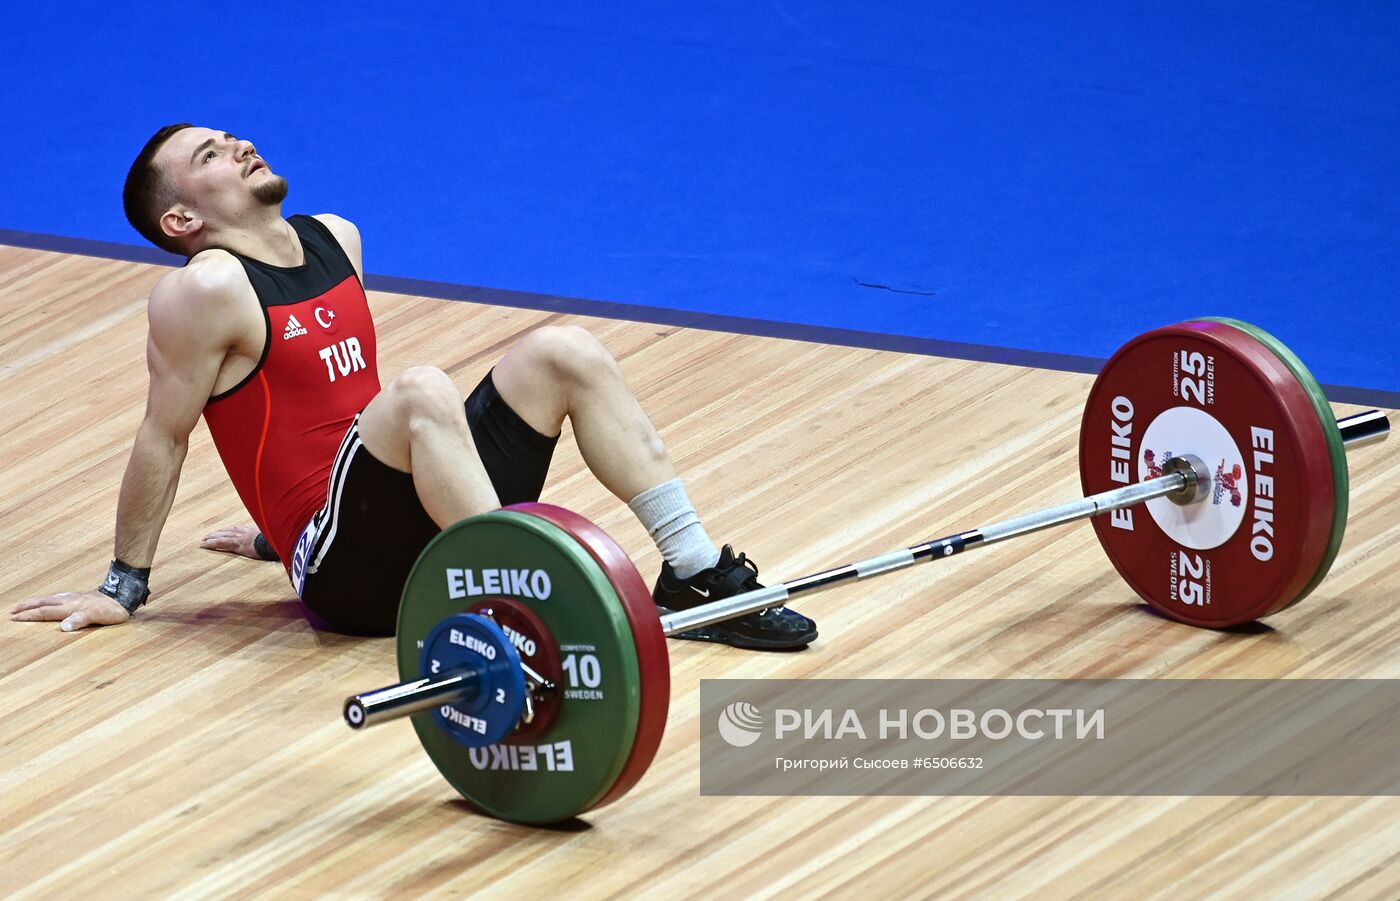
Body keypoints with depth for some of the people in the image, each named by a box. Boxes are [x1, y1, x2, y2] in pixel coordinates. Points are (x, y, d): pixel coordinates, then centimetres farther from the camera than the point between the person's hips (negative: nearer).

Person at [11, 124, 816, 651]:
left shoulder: (337, 241, 15)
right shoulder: (208, 290, -11)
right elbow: (164, 438, -7)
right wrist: (125, 587, -2)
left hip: (418, 522, 8)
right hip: (349, 571, -8)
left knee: (565, 351, -2)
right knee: (421, 393, -33)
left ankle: (700, 576, -9)